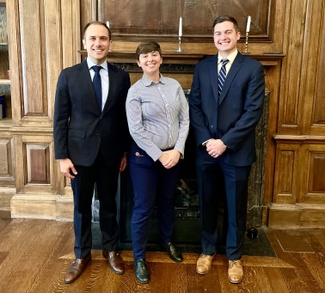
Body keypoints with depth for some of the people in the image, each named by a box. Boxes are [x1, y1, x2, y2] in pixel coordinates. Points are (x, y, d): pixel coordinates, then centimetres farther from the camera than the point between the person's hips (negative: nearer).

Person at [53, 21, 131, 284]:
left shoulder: (121, 77, 1)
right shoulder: (68, 76, -3)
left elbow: (125, 117, 5)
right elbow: (60, 119, -3)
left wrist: (126, 151, 4)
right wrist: (62, 156, -7)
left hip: (110, 153, 1)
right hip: (80, 152, -1)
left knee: (109, 204, 14)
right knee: (81, 206, 12)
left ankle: (111, 250, 34)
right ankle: (82, 254, 30)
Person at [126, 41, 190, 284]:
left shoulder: (175, 86, 2)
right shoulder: (135, 91, -8)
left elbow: (185, 120, 0)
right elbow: (136, 130, -13)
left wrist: (177, 150, -11)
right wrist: (159, 156, -15)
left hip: (173, 154, 4)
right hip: (145, 156, -4)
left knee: (168, 201, 20)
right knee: (143, 207, 3)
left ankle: (168, 241, 43)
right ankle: (139, 257, 19)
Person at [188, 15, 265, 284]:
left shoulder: (253, 68, -4)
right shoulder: (202, 67, 7)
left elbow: (253, 111, -10)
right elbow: (194, 106, 4)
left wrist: (225, 142, -15)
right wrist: (206, 140, -9)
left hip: (236, 151, -2)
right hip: (206, 149, 3)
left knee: (236, 207, 11)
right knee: (207, 204, 14)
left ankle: (234, 256, 30)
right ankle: (208, 250, 34)